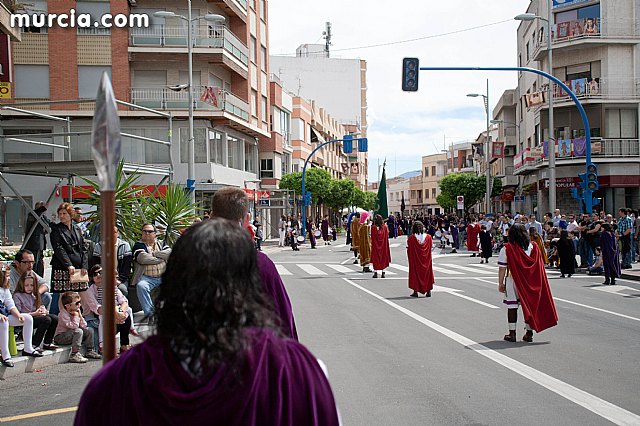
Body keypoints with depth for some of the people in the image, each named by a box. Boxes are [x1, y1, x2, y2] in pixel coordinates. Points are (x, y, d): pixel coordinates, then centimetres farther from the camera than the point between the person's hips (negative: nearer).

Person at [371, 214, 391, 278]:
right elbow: (386, 236, 1)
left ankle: (375, 272, 2)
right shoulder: (385, 227, -4)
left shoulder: (373, 228, -11)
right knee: (383, 257, 9)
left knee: (375, 259, 6)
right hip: (383, 246, 2)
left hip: (375, 245, -2)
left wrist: (371, 244, 1)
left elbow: (372, 238, -8)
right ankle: (383, 272, 7)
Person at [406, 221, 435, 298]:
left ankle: (415, 291, 5)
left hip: (415, 260, -2)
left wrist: (409, 259, 5)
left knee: (415, 273, 8)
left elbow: (409, 249, -9)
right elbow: (431, 247, 1)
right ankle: (428, 291, 12)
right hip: (426, 260, 2)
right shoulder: (428, 237, -3)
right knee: (427, 273, 13)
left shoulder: (411, 238, -12)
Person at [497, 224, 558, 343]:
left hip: (513, 281, -3)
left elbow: (502, 268, -8)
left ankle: (512, 334, 8)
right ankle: (529, 333, 14)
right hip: (530, 282, 3)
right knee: (529, 305, 11)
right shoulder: (533, 247, 1)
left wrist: (500, 283, -1)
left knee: (512, 306, 6)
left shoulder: (506, 249, -9)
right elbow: (539, 266, 3)